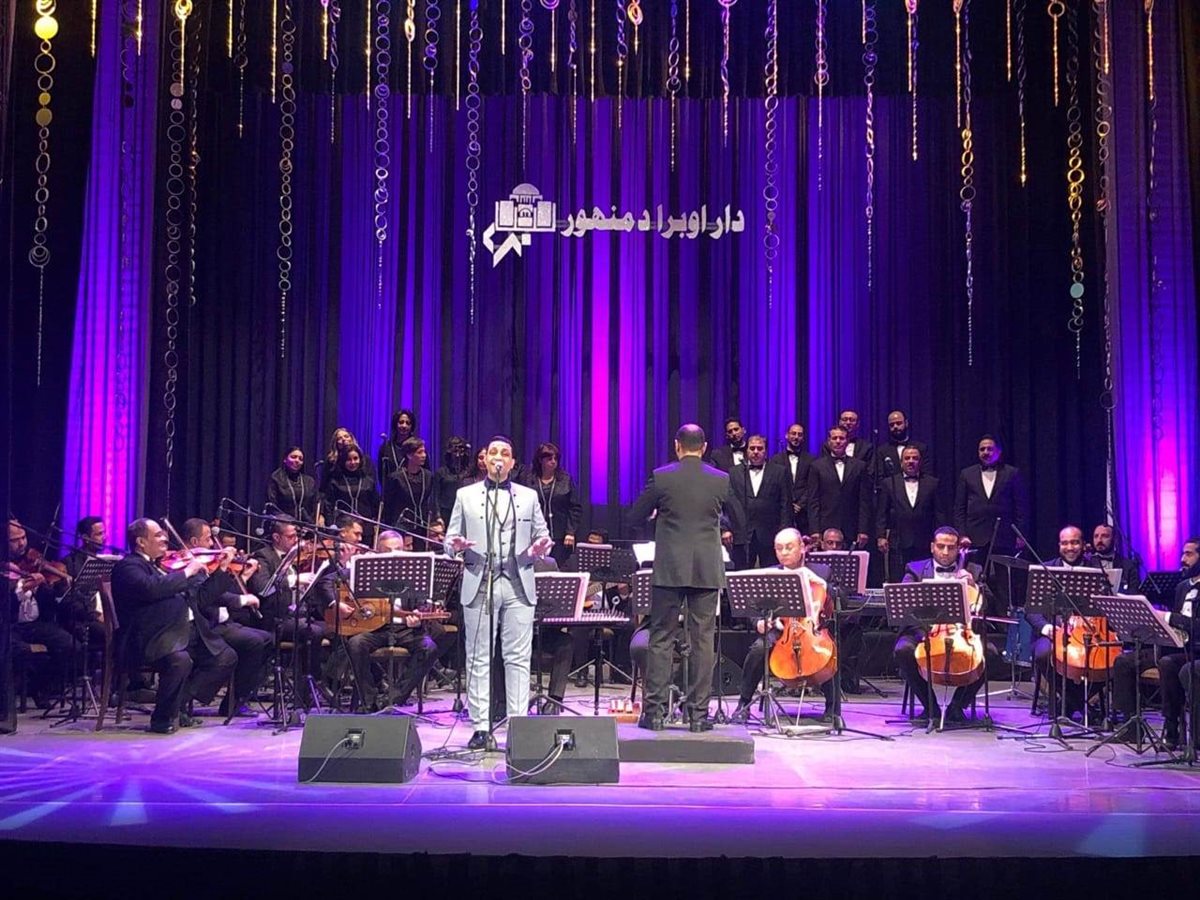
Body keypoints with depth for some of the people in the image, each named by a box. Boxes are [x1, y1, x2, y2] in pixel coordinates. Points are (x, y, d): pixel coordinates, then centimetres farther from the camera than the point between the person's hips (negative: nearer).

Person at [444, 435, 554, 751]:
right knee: (478, 659, 0)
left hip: (519, 586, 0)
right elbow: (450, 539, 10)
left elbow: (542, 535, 14)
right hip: (479, 585, 0)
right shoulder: (465, 495, 12)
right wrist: (456, 545, -13)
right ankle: (481, 727, 5)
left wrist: (540, 548, -9)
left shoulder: (528, 496, 14)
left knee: (518, 658, -1)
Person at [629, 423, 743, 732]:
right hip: (708, 570, 1)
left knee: (661, 639, 4)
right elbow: (738, 521, 13)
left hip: (670, 569, -1)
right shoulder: (721, 480, 2)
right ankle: (698, 713, 6)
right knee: (703, 641, 5)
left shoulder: (661, 477, -5)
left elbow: (636, 515, 3)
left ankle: (655, 710, 3)